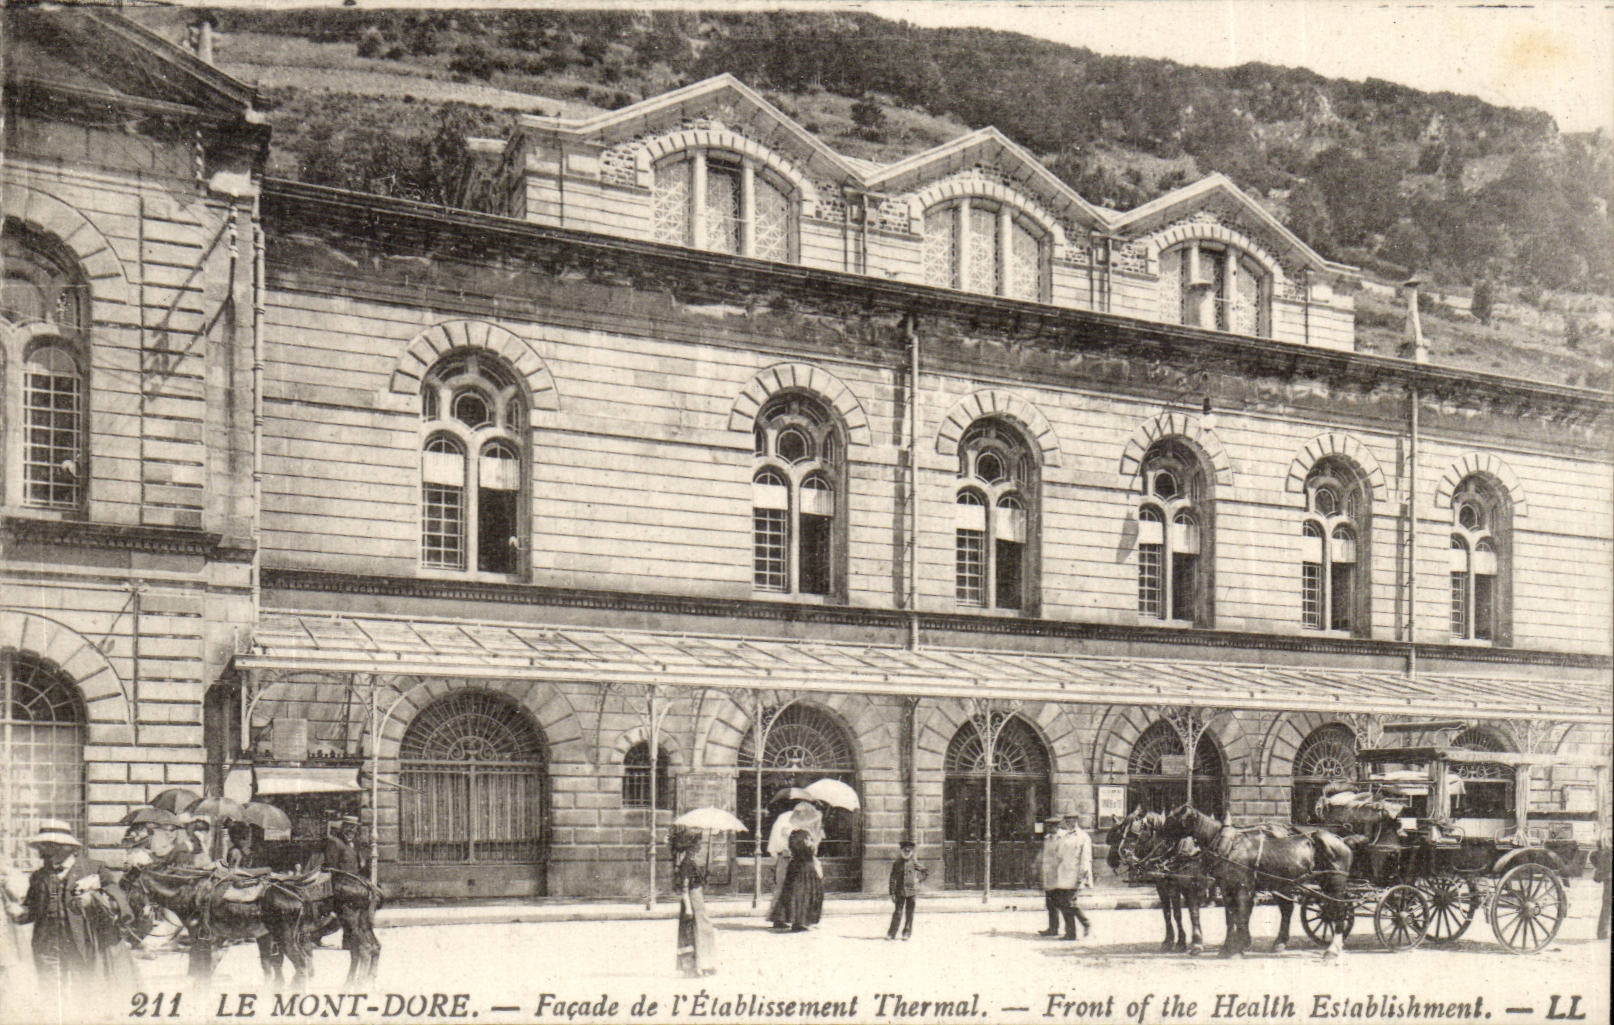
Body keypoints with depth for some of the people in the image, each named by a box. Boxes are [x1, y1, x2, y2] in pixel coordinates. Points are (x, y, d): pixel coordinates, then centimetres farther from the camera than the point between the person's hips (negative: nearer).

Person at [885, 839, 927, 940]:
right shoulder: (896, 864, 3)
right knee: (897, 912, -3)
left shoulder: (914, 863, 3)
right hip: (900, 892, 0)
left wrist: (919, 880, 6)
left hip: (911, 890, 0)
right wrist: (892, 893, -3)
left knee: (909, 913, 4)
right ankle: (891, 933, 0)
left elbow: (926, 871, 14)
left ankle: (907, 933, 12)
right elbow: (892, 879, 2)